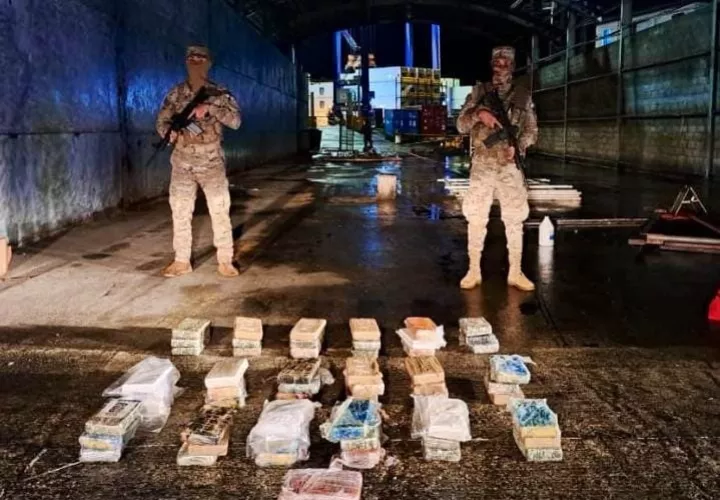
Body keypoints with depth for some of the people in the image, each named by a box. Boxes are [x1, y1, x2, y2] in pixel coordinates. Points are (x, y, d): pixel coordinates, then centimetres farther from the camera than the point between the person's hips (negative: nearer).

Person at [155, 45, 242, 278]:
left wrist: (210, 108, -24)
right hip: (182, 163, 2)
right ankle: (182, 261, 13)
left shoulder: (219, 93, 0)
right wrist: (171, 132, -17)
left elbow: (235, 121, -11)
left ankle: (225, 261, 7)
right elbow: (161, 121, 6)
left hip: (212, 162, -2)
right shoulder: (175, 94, 6)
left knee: (220, 211, -1)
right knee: (180, 211, 4)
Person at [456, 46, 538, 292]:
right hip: (482, 165, 0)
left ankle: (515, 272, 11)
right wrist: (479, 113, -19)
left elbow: (532, 131, 5)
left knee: (514, 219, 3)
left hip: (510, 166, 1)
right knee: (475, 218, 0)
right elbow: (461, 125, 1)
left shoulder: (523, 96, 7)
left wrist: (517, 146, -15)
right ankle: (474, 270, 10)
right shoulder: (478, 92, 6)